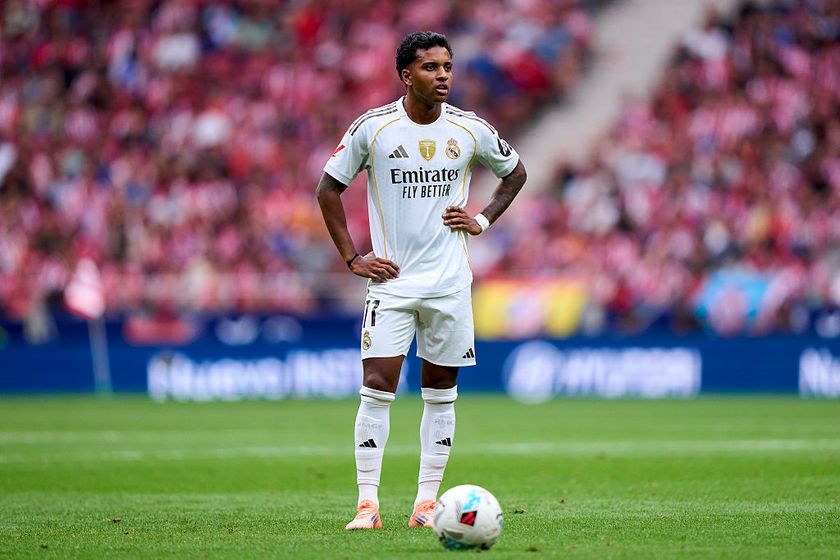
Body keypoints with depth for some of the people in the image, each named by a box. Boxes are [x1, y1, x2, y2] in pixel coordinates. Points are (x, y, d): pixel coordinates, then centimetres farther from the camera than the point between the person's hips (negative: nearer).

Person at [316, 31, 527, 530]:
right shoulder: (371, 128, -6)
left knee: (441, 394, 5)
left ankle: (428, 501, 12)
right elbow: (329, 191, 4)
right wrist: (352, 258, -2)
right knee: (377, 389, -10)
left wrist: (483, 220, 4)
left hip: (449, 283, 2)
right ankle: (368, 503, -6)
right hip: (391, 281, -2)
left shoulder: (471, 130, -1)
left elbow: (516, 172, 18)